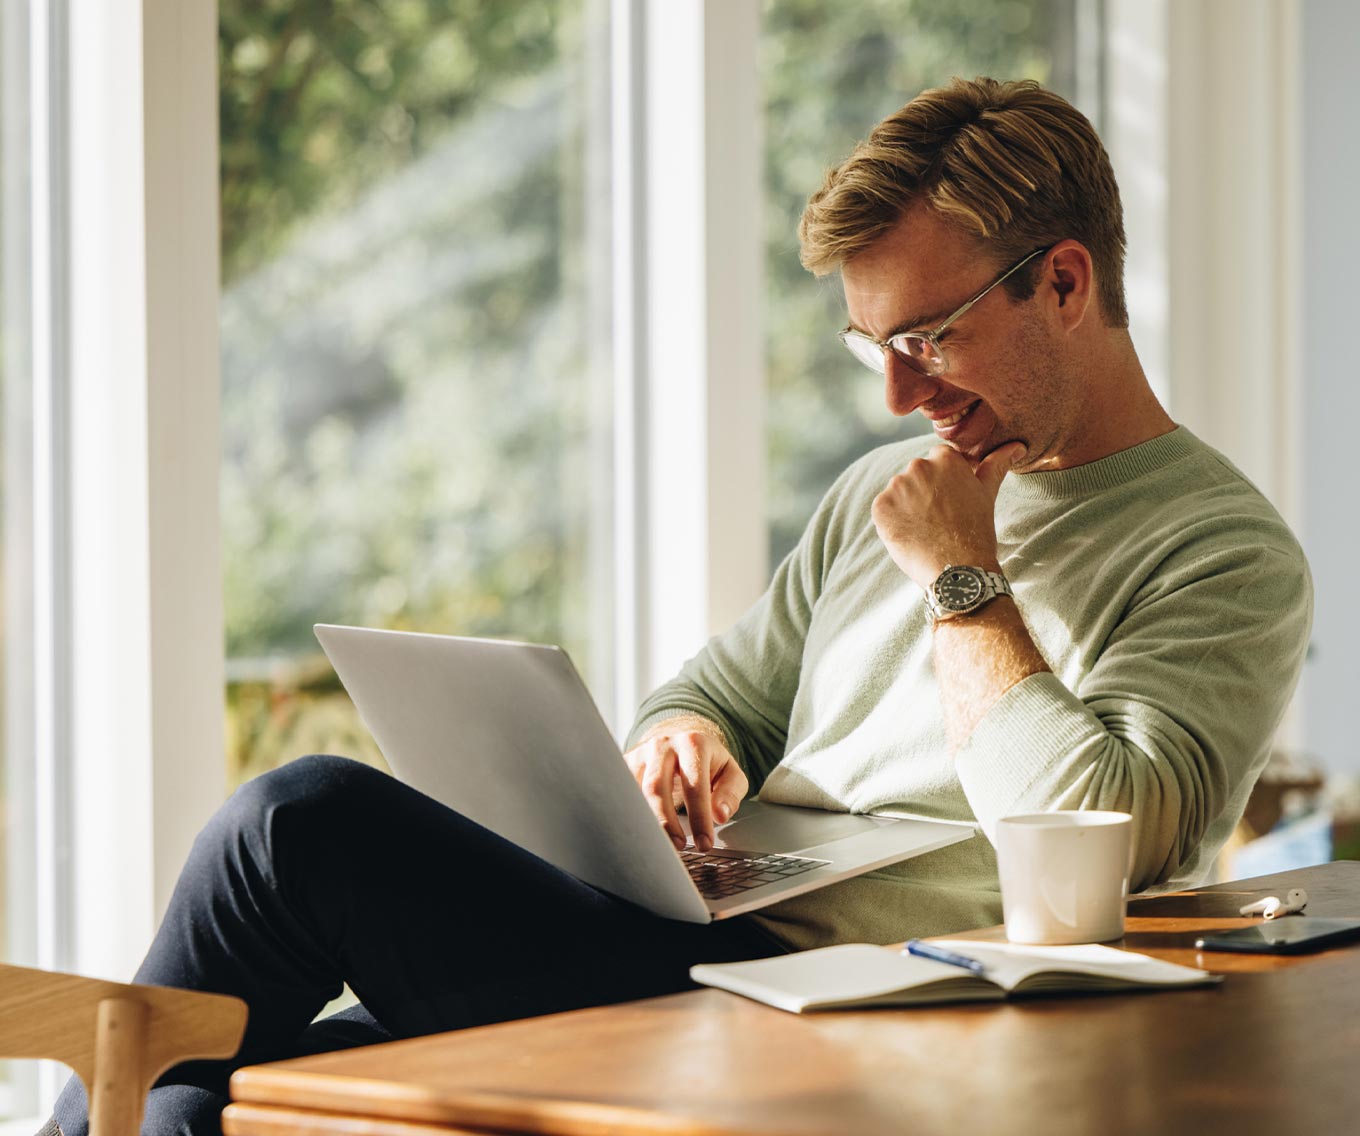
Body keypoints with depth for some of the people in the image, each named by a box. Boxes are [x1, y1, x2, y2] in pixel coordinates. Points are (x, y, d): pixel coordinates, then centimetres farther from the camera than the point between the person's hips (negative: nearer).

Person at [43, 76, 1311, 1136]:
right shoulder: (881, 493, 21)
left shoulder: (1229, 555, -2)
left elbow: (1093, 842, -17)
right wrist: (685, 739, 3)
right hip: (684, 963, 8)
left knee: (305, 817, -18)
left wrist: (963, 580, -7)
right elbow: (720, 690, 27)